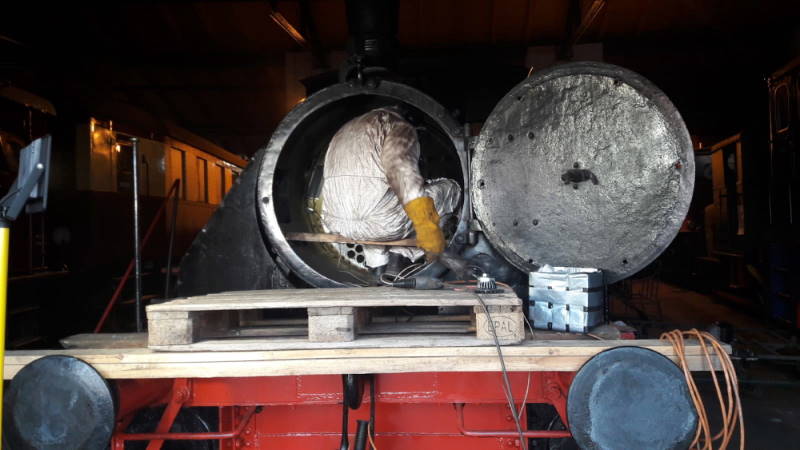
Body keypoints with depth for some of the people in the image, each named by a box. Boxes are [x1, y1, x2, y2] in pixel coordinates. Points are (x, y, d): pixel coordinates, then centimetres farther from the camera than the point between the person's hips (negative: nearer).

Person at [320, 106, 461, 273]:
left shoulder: (344, 130, 28)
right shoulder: (398, 123, 4)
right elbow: (399, 163, -18)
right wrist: (428, 226, -23)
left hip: (337, 224, 7)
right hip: (384, 223, -7)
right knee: (451, 189, 12)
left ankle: (375, 260, 22)